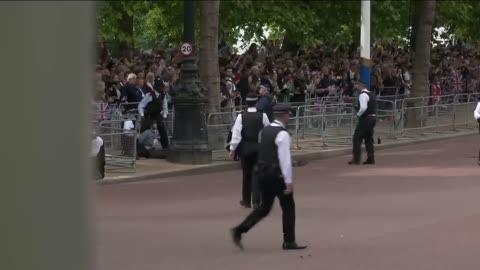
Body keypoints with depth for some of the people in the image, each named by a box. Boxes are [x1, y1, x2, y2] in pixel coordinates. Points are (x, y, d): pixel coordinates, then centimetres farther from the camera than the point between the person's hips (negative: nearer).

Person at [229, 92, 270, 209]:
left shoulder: (241, 116, -8)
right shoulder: (262, 116, -5)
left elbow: (236, 133, -10)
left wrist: (232, 148, -4)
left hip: (245, 147, 0)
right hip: (259, 147, 0)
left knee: (246, 174, 13)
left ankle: (246, 201, 22)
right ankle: (256, 201, -5)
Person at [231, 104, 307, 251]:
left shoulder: (264, 131, 10)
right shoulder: (282, 134, -15)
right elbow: (285, 159, -20)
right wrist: (289, 181, -18)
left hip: (263, 173, 8)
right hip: (276, 175, -8)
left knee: (264, 207, 15)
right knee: (288, 207, 7)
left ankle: (239, 230, 2)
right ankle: (289, 242, 12)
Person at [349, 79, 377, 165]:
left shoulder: (363, 95, -15)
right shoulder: (371, 94, 16)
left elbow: (363, 107, -28)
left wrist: (358, 114, -12)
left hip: (365, 118, -9)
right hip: (372, 118, 9)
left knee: (357, 138, -6)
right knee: (368, 138, 14)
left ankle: (356, 159, -9)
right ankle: (371, 159, 13)